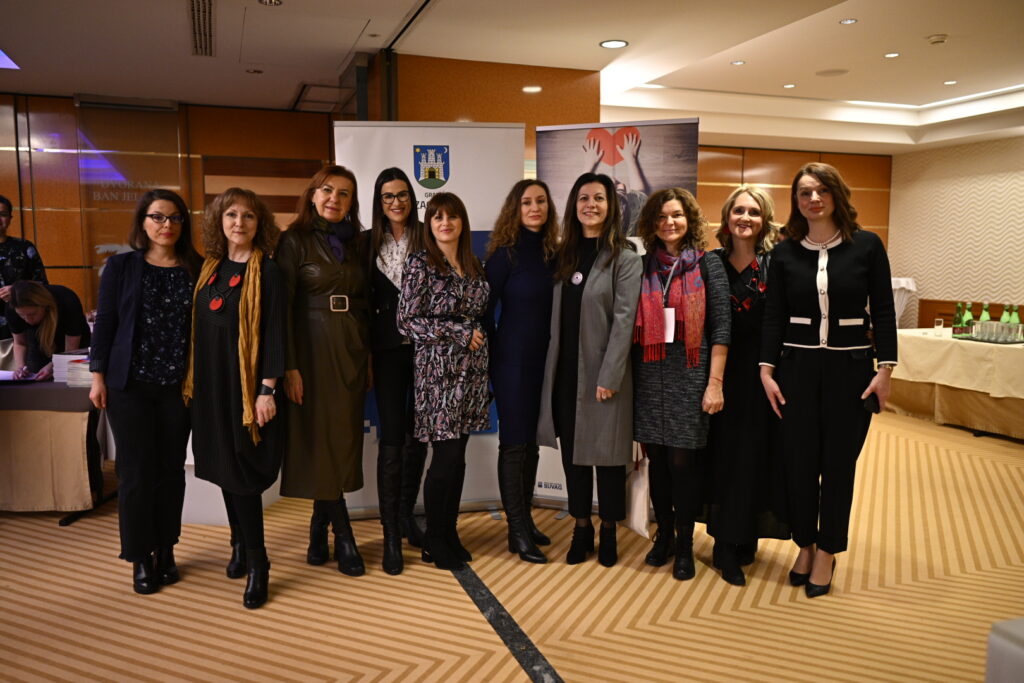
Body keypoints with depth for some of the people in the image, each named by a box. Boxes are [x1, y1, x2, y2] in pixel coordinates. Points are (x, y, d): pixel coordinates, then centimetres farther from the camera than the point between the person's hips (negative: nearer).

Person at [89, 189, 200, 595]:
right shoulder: (121, 267, 3)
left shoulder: (195, 270, 4)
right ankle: (140, 558, 15)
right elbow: (105, 321, 2)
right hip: (130, 383, -1)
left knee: (172, 468, 8)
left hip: (178, 384, 1)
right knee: (136, 469, 2)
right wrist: (98, 375, -2)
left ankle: (165, 551, 22)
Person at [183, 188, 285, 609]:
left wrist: (267, 389, -16)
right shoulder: (210, 268, 9)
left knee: (241, 471, -4)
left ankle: (257, 563, 8)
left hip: (247, 382, -6)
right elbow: (200, 328, 13)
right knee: (223, 467, 13)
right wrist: (191, 379, 11)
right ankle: (241, 546, 30)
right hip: (212, 382, 6)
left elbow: (274, 332, -12)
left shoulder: (267, 271, -8)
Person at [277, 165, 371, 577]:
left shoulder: (357, 242, 12)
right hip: (313, 350, -5)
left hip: (351, 350, 5)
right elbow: (283, 307, -8)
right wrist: (289, 367, -15)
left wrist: (368, 355, 10)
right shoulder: (295, 240, -2)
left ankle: (319, 534, 22)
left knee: (344, 441, 6)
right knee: (321, 442, 0)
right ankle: (343, 540, 12)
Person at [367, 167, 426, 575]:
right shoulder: (369, 242, 3)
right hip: (388, 349, -1)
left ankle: (406, 516, 28)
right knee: (392, 438, -3)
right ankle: (391, 536, 5)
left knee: (417, 434, 10)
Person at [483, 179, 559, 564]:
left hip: (544, 357, 6)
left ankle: (525, 521, 26)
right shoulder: (505, 254, -8)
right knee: (514, 441, 1)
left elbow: (553, 307, 10)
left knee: (533, 440, 13)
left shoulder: (552, 253, 7)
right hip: (512, 358, -6)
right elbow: (485, 308, -7)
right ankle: (518, 532, 10)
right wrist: (493, 354, -4)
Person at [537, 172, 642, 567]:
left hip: (602, 371, -5)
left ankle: (608, 532, 22)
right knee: (573, 452, 11)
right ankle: (581, 529, 24)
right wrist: (551, 367, 4)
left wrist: (609, 377, -17)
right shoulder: (563, 255, 10)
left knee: (607, 453, 6)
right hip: (565, 371, 5)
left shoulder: (624, 258, -6)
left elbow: (624, 320, -12)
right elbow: (555, 316, 9)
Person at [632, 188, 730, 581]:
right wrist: (627, 375, 4)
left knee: (683, 460, 0)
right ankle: (663, 535, 25)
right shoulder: (644, 267, 9)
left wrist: (715, 383, -9)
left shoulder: (708, 265, 1)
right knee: (657, 458, 9)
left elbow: (720, 327, -3)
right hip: (649, 375, 3)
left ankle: (685, 545, 16)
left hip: (690, 375, -3)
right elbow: (635, 325, 10)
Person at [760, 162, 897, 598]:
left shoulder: (867, 246, -2)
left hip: (850, 366, -1)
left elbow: (883, 312, -1)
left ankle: (827, 552, 23)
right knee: (800, 461, 7)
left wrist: (885, 369, -6)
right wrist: (766, 370, -4)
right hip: (797, 366, 1)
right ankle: (805, 545, 27)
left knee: (838, 463, 7)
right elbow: (774, 315, 2)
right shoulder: (785, 252, 2)